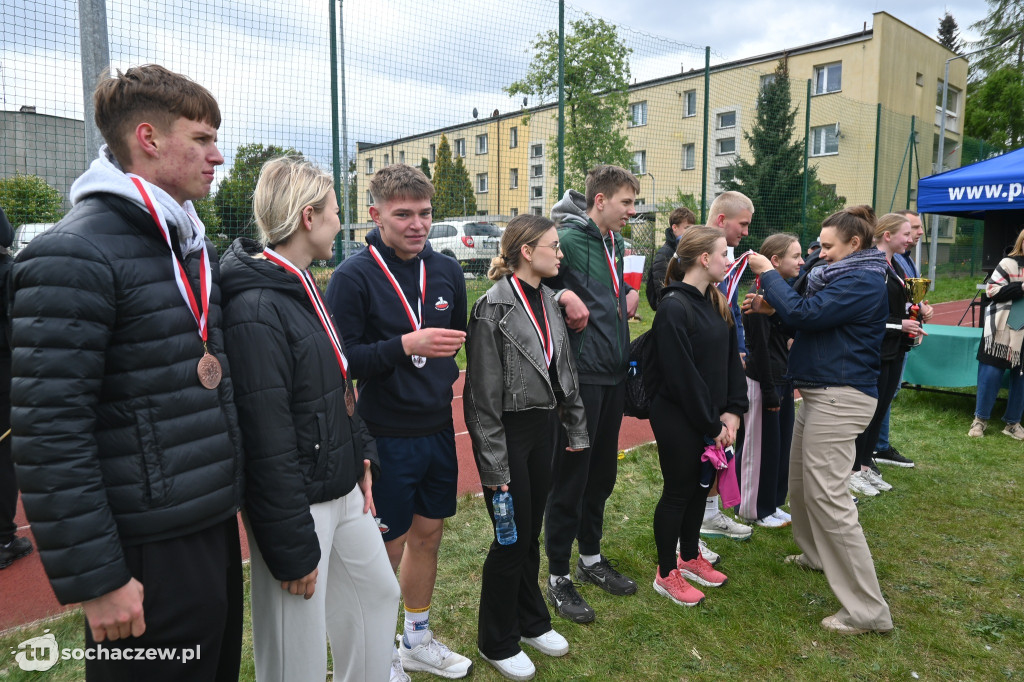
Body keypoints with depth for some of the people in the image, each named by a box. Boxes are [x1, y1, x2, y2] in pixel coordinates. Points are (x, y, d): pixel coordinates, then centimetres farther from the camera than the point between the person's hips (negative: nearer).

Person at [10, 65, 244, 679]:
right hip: (150, 554, -8)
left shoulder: (194, 245, 11)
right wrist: (95, 578, -17)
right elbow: (49, 433, -19)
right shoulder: (75, 257, -16)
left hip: (216, 529, 8)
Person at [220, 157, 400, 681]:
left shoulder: (302, 288, 10)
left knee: (377, 590, 24)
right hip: (296, 505, -10)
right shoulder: (256, 309, -22)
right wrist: (293, 549, -19)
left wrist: (362, 454, 13)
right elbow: (267, 442, -24)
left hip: (343, 491, 10)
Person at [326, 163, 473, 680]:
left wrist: (444, 374, 10)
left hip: (438, 430, 6)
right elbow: (341, 361, -17)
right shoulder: (353, 276, -13)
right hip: (386, 438, -6)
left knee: (427, 535, 18)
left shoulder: (446, 270, 4)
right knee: (385, 550, 7)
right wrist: (406, 346, -26)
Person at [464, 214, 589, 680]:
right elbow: (483, 395, -17)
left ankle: (531, 621, 39)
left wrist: (576, 428, 14)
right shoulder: (494, 308, -17)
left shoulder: (547, 300, 7)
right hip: (509, 430, -7)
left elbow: (564, 370, 14)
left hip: (543, 427, 7)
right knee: (512, 537, 4)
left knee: (531, 532, 19)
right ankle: (497, 642, 26)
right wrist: (493, 466, -17)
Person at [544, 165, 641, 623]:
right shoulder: (567, 240, -13)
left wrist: (632, 293, 9)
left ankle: (591, 558, 36)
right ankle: (558, 577, 17)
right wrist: (563, 295, -26)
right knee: (570, 476, 1)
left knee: (602, 472, 18)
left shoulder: (616, 244, 14)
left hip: (613, 375, 9)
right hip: (579, 375, -8)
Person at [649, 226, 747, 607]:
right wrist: (712, 424, -15)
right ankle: (667, 574, 21)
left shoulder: (716, 303, 8)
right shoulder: (674, 307, -20)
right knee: (678, 491, 4)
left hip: (710, 419, 8)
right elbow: (682, 376, -22)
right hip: (678, 419, -8)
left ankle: (690, 558, 38)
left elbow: (731, 359, 7)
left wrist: (733, 411, -3)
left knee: (701, 486, 19)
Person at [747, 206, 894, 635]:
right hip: (820, 394, 10)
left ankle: (868, 611, -2)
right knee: (799, 482, 20)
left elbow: (804, 314, -22)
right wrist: (772, 306, 1)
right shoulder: (844, 277, 17)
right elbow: (811, 315, 18)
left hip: (840, 398, -10)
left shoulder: (864, 282, -14)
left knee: (827, 495, -10)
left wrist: (768, 274, -10)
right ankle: (816, 555, 42)